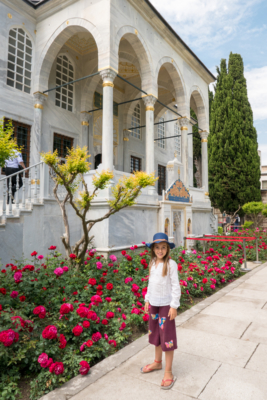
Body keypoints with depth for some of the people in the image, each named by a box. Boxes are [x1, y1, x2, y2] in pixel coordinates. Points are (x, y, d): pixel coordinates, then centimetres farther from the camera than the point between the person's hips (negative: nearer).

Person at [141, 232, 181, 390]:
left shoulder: (171, 264, -15)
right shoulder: (152, 263, 2)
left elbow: (176, 286, -13)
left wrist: (174, 306, -14)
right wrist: (147, 300, 12)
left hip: (166, 304, -6)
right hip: (154, 303, 6)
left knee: (167, 337, 2)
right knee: (155, 333, 19)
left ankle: (168, 373, 17)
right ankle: (157, 362, 40)